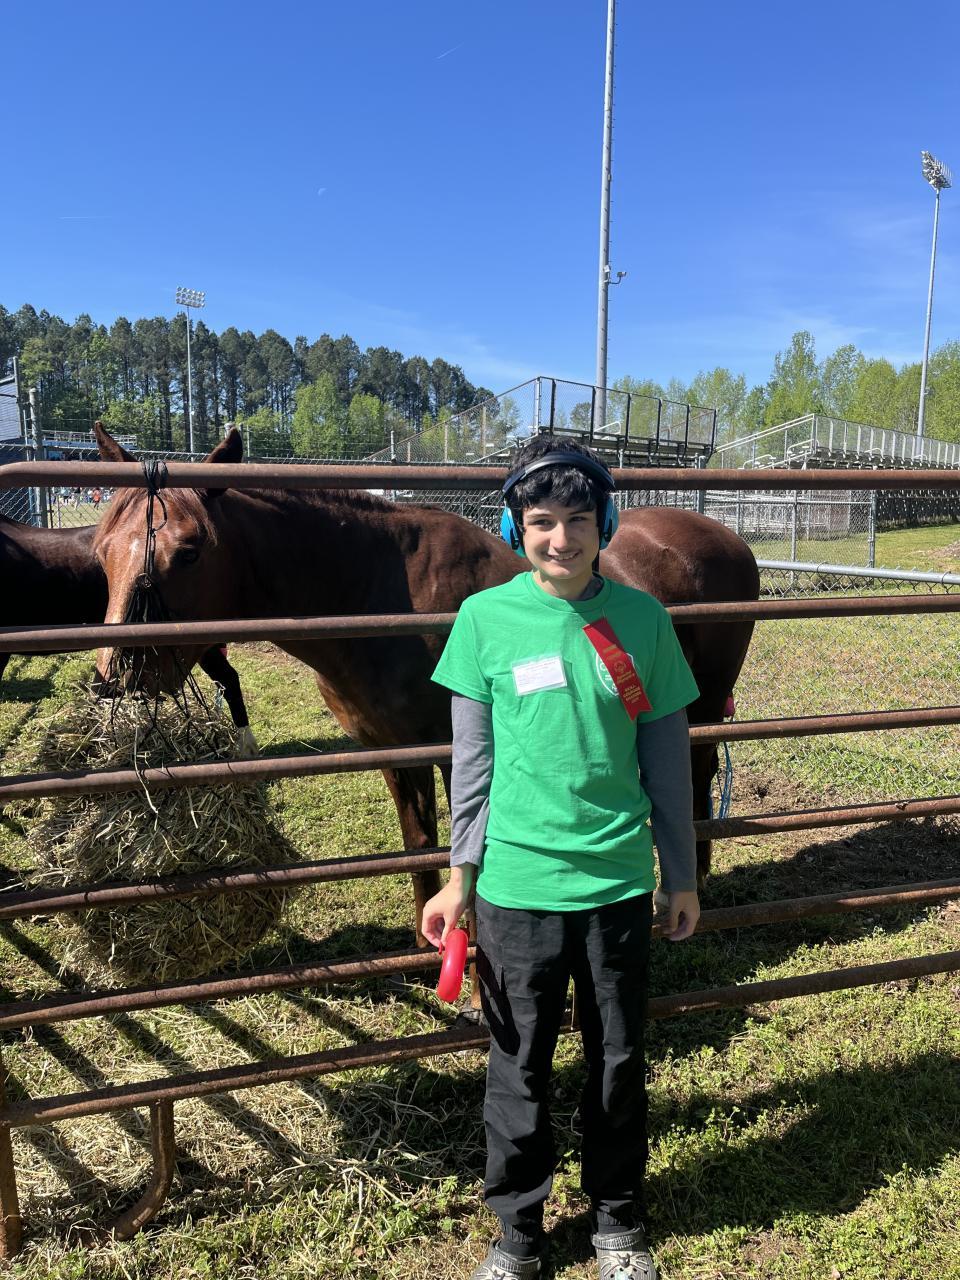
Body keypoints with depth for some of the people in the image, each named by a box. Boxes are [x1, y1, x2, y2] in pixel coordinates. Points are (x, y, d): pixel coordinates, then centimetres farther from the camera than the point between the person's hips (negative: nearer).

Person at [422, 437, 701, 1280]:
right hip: (517, 885, -1)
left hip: (619, 881, 2)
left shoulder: (641, 618, -5)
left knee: (620, 1062, 18)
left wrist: (682, 876, 7)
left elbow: (667, 757, 3)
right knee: (520, 1067, 14)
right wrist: (460, 878, 0)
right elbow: (472, 761, -2)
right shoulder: (486, 618, -8)